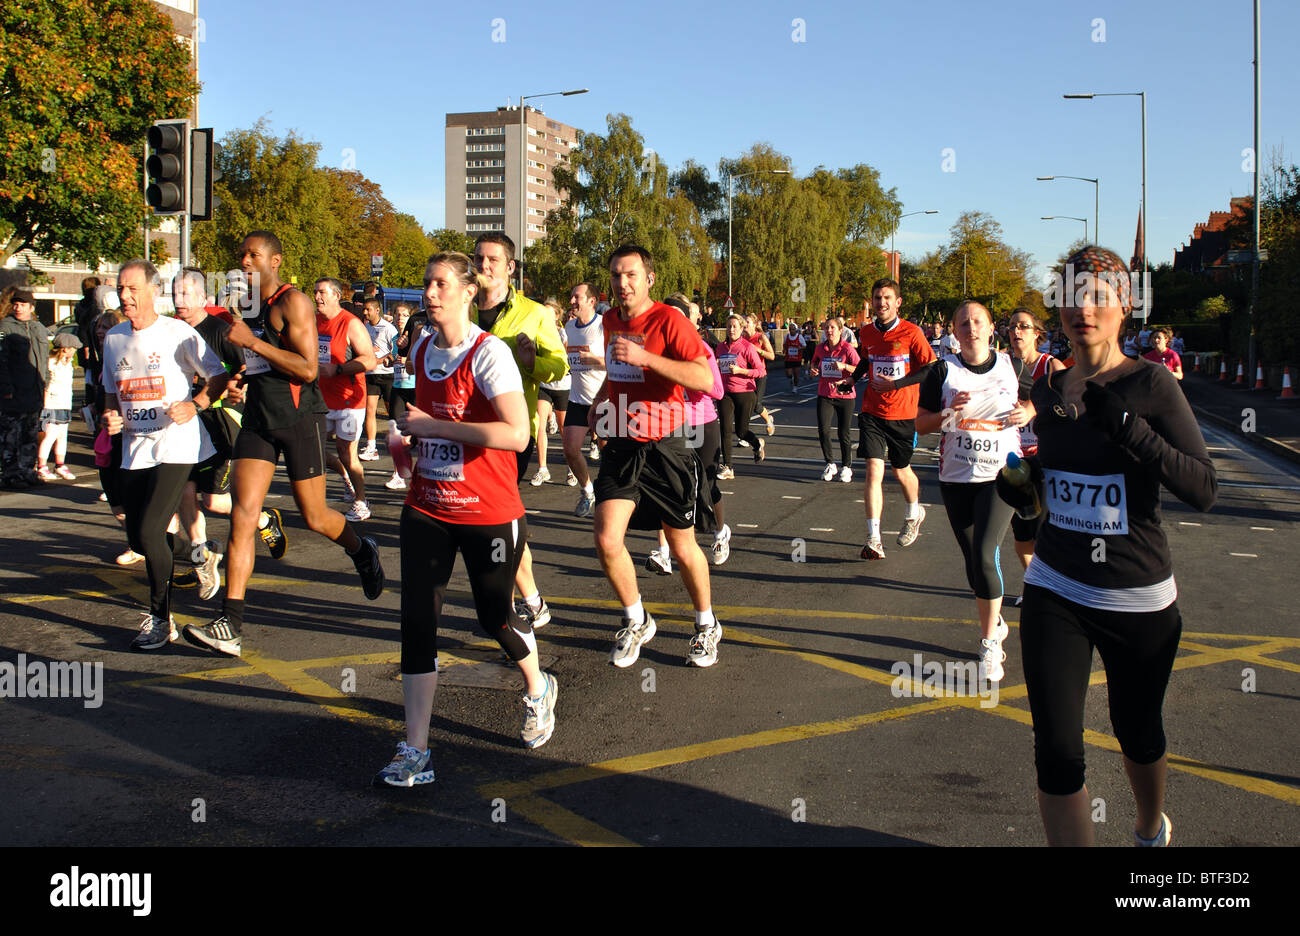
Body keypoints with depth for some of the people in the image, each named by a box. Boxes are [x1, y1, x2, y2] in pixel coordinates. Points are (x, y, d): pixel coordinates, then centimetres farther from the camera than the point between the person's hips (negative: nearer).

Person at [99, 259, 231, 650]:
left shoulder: (177, 333, -6)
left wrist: (195, 404, -18)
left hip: (175, 446, -6)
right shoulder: (113, 338, 11)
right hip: (134, 449, 6)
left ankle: (161, 618, 0)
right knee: (138, 537, 8)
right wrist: (111, 415, 3)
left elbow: (219, 376, -2)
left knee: (150, 532, -15)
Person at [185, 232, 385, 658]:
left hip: (300, 418, -6)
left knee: (314, 517, 5)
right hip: (258, 417, 6)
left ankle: (362, 551, 39)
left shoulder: (292, 303, -11)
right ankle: (230, 626, -10)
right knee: (243, 515, -6)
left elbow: (307, 368, -20)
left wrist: (252, 341, -22)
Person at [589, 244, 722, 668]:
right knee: (607, 540, -9)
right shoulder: (611, 320, 8)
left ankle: (706, 626, 31)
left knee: (683, 549, 7)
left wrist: (645, 357, -30)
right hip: (620, 447, 5)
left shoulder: (669, 321, -13)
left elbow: (704, 379, -26)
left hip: (664, 449, -5)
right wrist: (601, 400, 16)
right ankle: (636, 622, 14)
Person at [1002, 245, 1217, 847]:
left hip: (1138, 598, -2)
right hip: (1056, 593, 3)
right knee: (1057, 753, -7)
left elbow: (1203, 491, -20)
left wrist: (1129, 427, -31)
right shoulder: (1049, 389, 2)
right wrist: (1016, 486, -6)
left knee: (1137, 733, 19)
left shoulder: (1151, 384, -11)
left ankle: (1151, 829, 50)